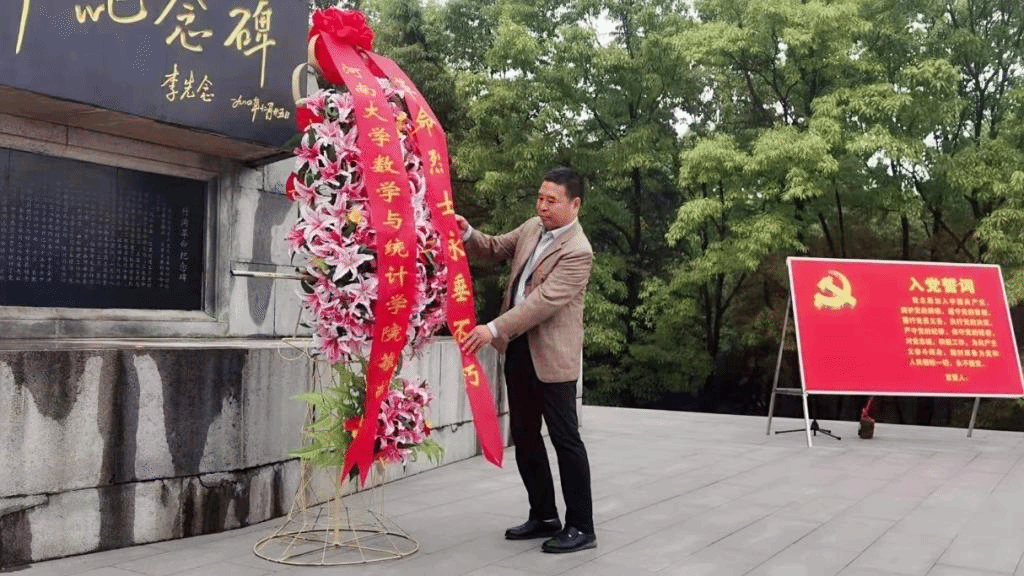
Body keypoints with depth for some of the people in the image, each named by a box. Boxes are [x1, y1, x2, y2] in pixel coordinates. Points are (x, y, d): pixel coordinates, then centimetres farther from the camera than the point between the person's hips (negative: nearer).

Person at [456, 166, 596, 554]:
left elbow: (543, 301, -26)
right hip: (519, 348, 9)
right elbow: (496, 250, 20)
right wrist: (468, 234, -1)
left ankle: (581, 527, 11)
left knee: (564, 438, -1)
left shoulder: (577, 251, -19)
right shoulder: (532, 228, 7)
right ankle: (544, 516, 28)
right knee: (524, 435, 14)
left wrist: (493, 329, -31)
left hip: (552, 354, -9)